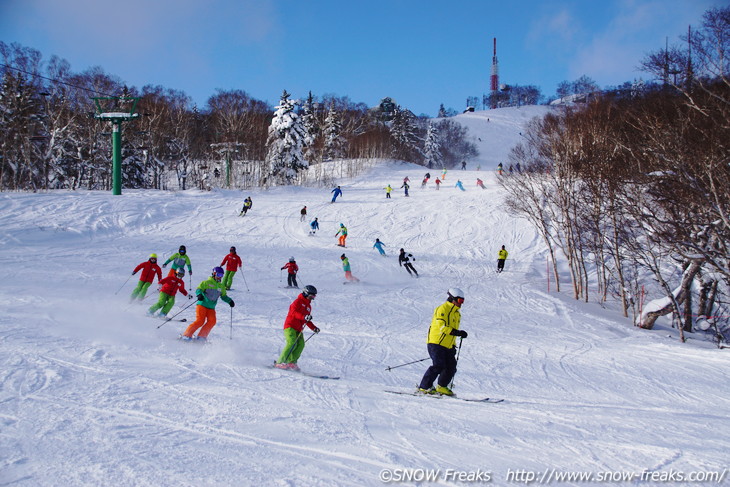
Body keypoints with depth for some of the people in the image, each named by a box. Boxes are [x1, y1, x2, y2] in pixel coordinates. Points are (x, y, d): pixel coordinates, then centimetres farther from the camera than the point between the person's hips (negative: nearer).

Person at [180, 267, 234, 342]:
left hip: (211, 308, 5)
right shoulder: (207, 282, 0)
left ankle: (201, 337, -11)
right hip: (202, 305, -5)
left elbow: (224, 296, 24)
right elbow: (198, 289, -7)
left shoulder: (221, 286, 17)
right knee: (200, 321, -19)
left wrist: (230, 301, 7)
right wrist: (199, 294, -29)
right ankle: (186, 335, -11)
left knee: (212, 321, -18)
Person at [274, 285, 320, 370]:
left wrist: (314, 328, 14)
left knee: (301, 344, -13)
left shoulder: (308, 306, 22)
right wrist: (304, 317, -33)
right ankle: (280, 362, -20)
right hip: (290, 326, -8)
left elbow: (307, 321, 28)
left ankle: (292, 362, -13)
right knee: (292, 343, -22)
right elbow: (293, 312, -19)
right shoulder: (298, 301, -2)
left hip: (298, 329, 8)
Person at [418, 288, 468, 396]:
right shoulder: (443, 309, -10)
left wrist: (453, 346, 21)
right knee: (438, 366, -19)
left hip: (447, 346, 9)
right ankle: (424, 387, -12)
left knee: (451, 368, 2)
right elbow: (442, 326, -23)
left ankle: (441, 387, 18)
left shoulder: (456, 313, 19)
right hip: (436, 343, -9)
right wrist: (458, 333, -28)